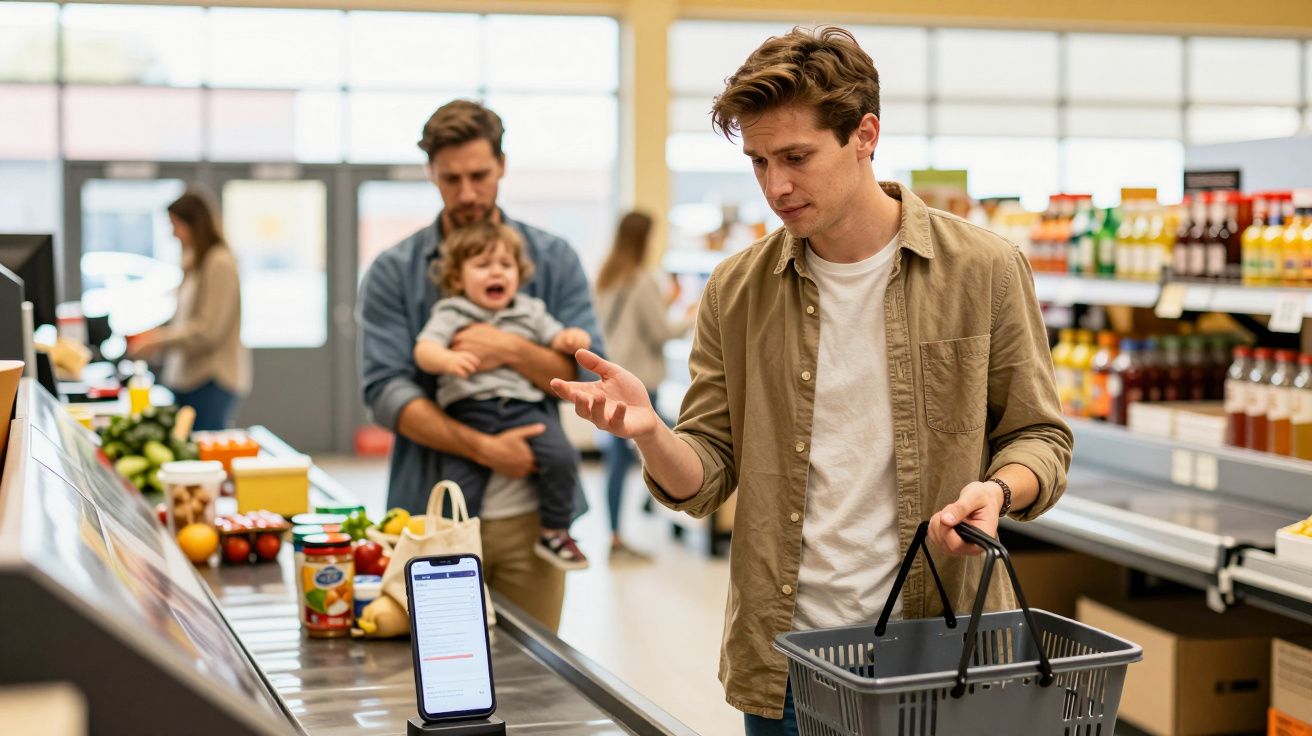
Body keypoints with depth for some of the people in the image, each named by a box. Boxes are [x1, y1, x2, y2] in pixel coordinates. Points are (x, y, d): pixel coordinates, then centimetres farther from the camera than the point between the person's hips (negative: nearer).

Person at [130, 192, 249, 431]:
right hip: (186, 378, 9)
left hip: (211, 383, -9)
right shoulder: (194, 263, 18)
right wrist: (154, 335, 8)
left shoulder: (220, 263, -12)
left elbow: (208, 330, -16)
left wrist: (160, 340, -12)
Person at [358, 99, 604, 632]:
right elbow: (385, 392, -7)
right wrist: (483, 448, -17)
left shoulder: (553, 260, 7)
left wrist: (513, 351, -16)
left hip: (532, 512, 1)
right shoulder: (393, 273, 2)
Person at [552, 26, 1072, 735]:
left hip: (943, 653, -1)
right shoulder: (736, 291, 0)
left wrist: (999, 489, -19)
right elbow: (705, 478, 1)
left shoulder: (984, 270, -5)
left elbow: (1038, 434, 3)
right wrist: (648, 431, -20)